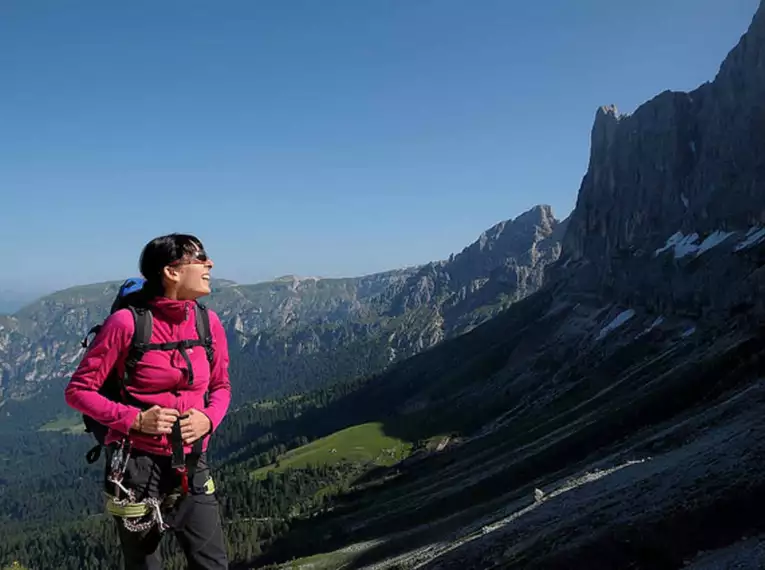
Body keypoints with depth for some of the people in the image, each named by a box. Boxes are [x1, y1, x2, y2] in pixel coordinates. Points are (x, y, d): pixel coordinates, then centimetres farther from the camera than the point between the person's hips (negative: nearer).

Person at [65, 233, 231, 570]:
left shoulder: (209, 323, 0)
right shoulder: (127, 322, -14)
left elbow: (220, 387, 13)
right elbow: (78, 391, -7)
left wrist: (208, 419, -7)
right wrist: (134, 419, -18)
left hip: (191, 466, 4)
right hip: (136, 465, -4)